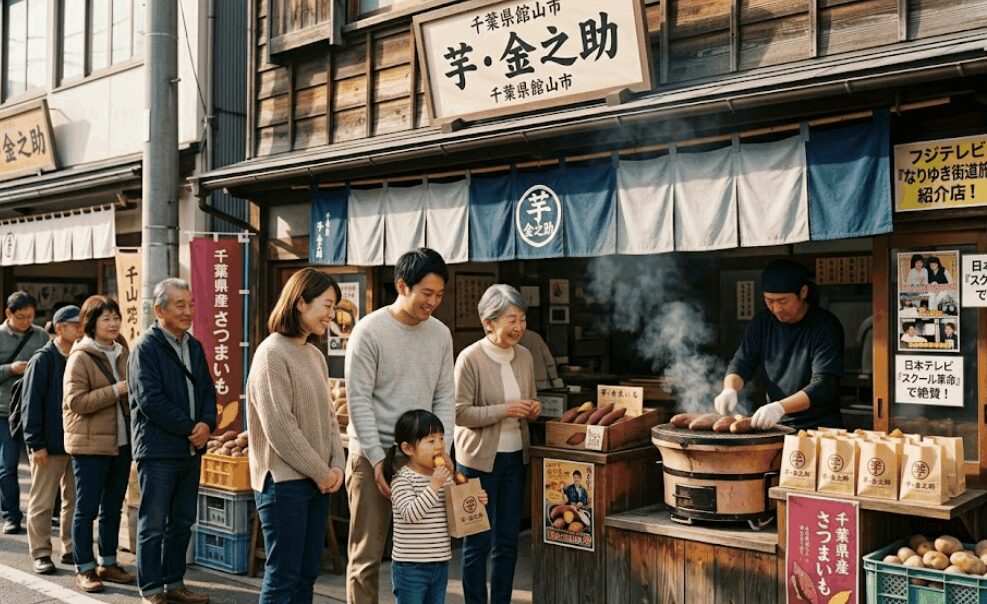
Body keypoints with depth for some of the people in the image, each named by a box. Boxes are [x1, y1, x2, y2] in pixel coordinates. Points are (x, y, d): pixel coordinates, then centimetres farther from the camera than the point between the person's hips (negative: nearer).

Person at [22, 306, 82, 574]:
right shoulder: (43, 360, -7)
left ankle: (72, 549, 21)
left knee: (76, 501, 10)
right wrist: (36, 443, -14)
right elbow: (31, 403, -10)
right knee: (42, 502, 4)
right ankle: (41, 553, 14)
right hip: (50, 444, -5)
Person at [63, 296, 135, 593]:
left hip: (121, 442, 7)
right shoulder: (80, 357, -10)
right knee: (87, 507, 1)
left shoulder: (122, 353, 11)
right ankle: (84, 569, 12)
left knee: (113, 507, 13)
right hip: (90, 444, -7)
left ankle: (108, 563, 25)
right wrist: (116, 390, -22)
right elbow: (76, 401, -18)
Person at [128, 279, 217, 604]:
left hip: (191, 449, 7)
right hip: (158, 450, -7)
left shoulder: (194, 347, 12)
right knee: (153, 525, 1)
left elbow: (207, 391, 13)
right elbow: (150, 399, -17)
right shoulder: (147, 347, -10)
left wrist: (207, 424, -7)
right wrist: (189, 428, -14)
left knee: (182, 523, 14)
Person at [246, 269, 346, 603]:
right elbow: (279, 427, -18)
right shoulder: (272, 353, -14)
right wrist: (321, 472, -13)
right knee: (283, 577, 0)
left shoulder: (316, 356, 11)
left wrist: (337, 465, -1)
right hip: (284, 482, -8)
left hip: (317, 481, 8)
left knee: (307, 575, 13)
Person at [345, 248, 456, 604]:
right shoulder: (370, 331, -11)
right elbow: (359, 401, -13)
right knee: (367, 555, 2)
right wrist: (378, 459, -16)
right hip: (373, 456, -5)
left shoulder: (441, 334, 6)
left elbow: (444, 398, 9)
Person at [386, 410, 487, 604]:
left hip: (441, 564, 7)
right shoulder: (402, 479, -14)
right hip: (411, 567, -7)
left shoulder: (445, 476, 6)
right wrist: (434, 485, -29)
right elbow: (410, 513, -27)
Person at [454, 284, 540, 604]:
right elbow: (460, 412, -16)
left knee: (508, 540, 14)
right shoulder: (469, 358, -14)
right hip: (479, 458, -6)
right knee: (478, 542, 3)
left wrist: (532, 409, -5)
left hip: (515, 457, 6)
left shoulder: (524, 356, 4)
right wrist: (504, 410, -22)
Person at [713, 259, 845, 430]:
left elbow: (823, 385, -18)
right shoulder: (763, 321, 7)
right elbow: (741, 363, 10)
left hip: (819, 427, -4)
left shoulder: (826, 325, -9)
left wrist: (780, 407, -31)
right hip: (775, 425, 4)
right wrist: (729, 389, -13)